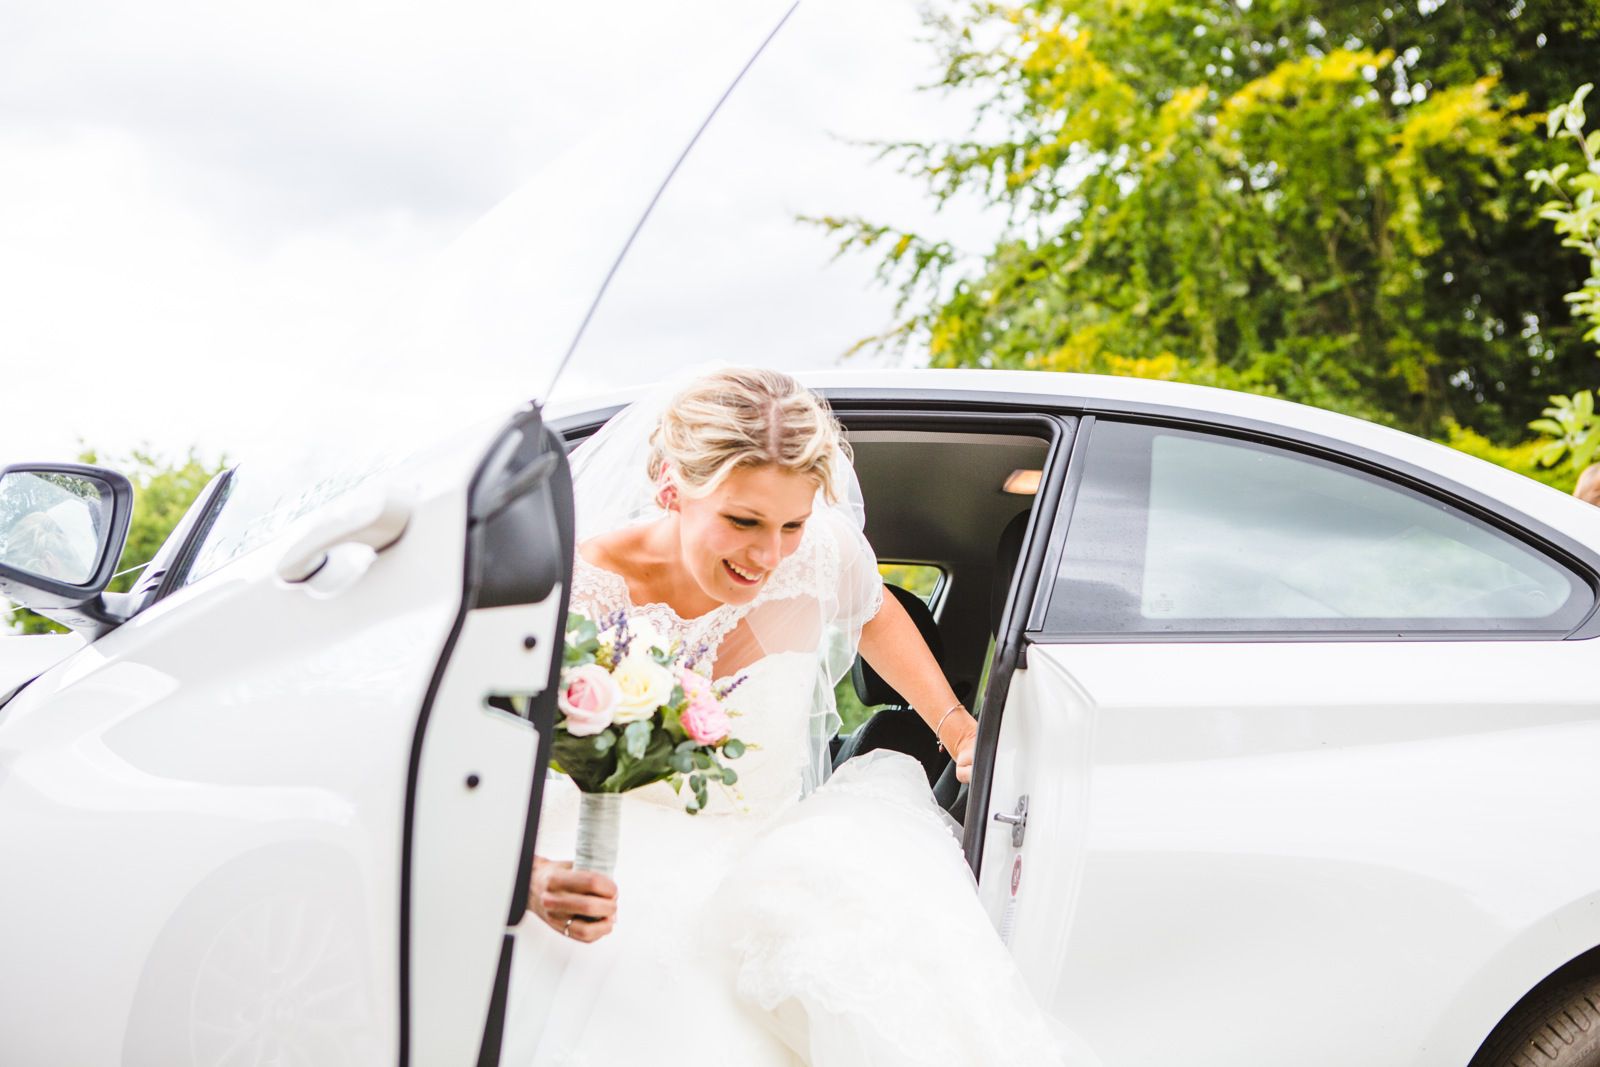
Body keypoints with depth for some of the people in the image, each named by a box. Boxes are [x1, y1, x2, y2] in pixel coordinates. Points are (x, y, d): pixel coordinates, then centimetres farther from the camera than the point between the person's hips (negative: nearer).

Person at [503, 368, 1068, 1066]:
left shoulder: (821, 554, -10)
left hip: (772, 855, 3)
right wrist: (534, 878, -38)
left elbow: (872, 613, 18)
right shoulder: (583, 594, -19)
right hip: (625, 871, -2)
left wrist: (957, 727, 8)